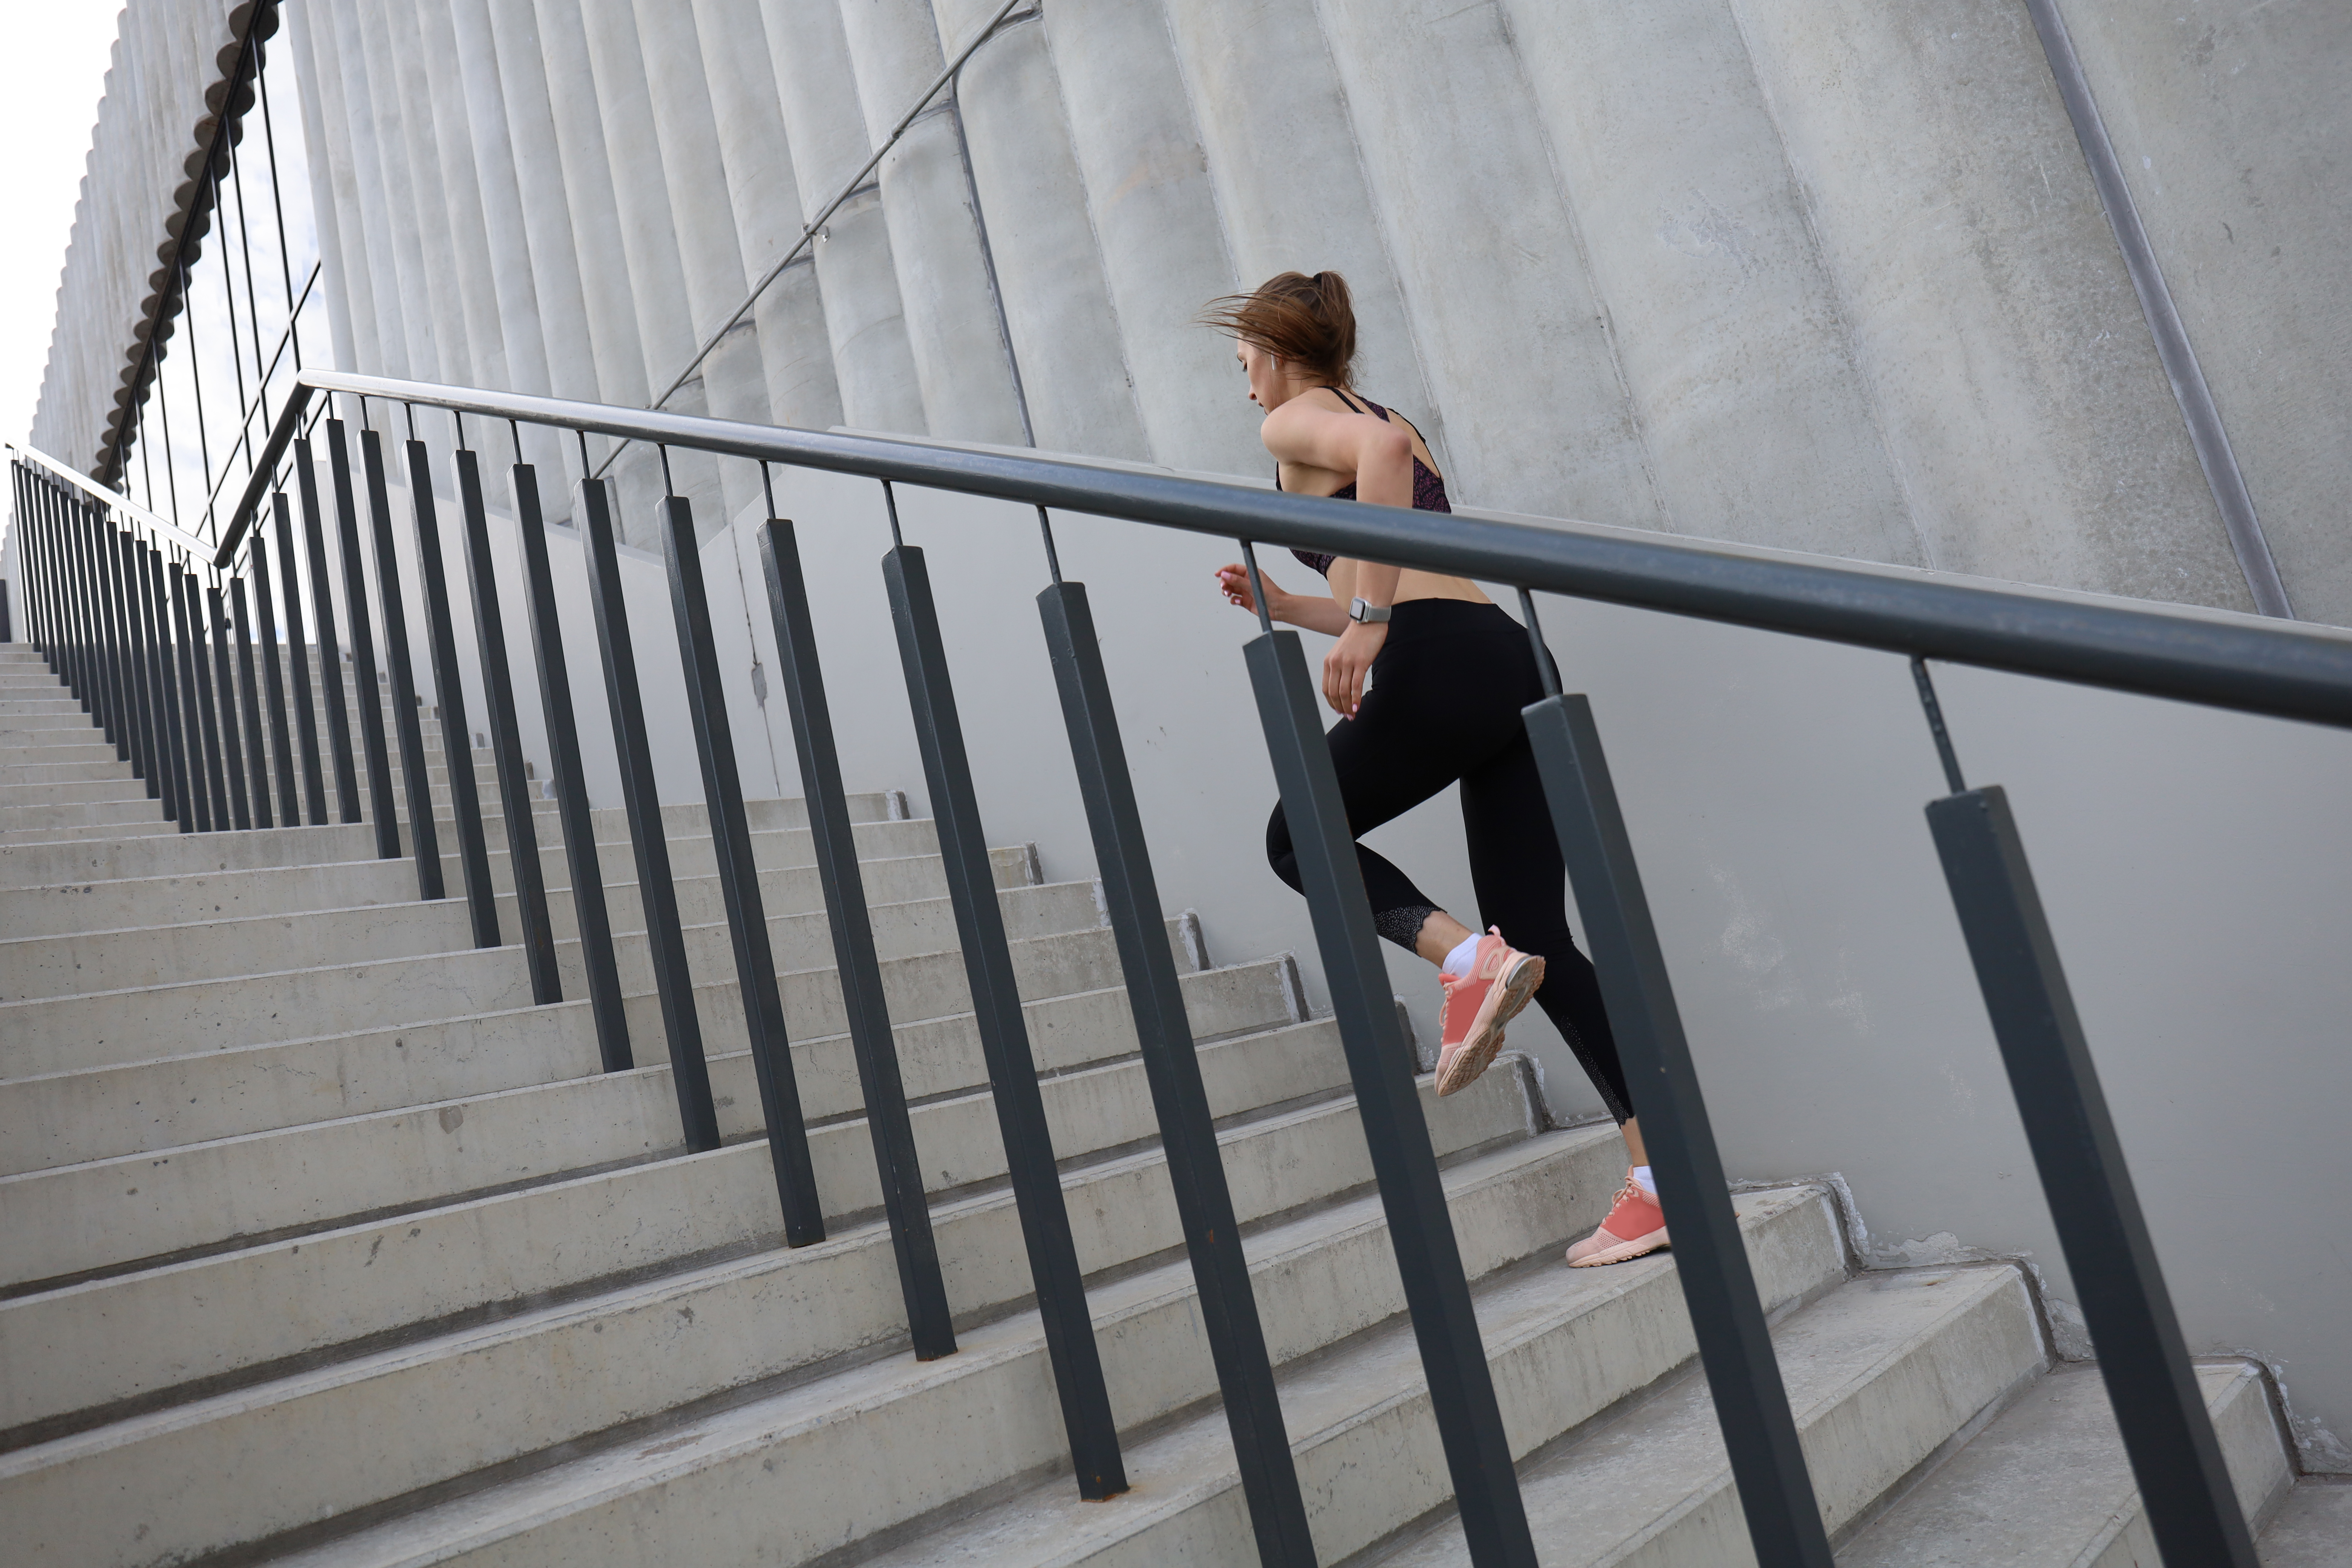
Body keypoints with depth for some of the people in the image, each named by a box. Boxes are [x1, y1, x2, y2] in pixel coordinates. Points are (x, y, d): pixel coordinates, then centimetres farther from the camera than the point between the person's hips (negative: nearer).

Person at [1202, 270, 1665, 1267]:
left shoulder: (1294, 422, 6)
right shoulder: (1386, 420, 32)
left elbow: (1380, 447, -20)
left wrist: (1365, 616, -20)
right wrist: (1284, 606, 37)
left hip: (1441, 671, -8)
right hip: (1511, 662, 8)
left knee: (1300, 838, 14)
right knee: (1542, 943, 8)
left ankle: (1469, 956, -9)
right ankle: (1660, 1182, 4)